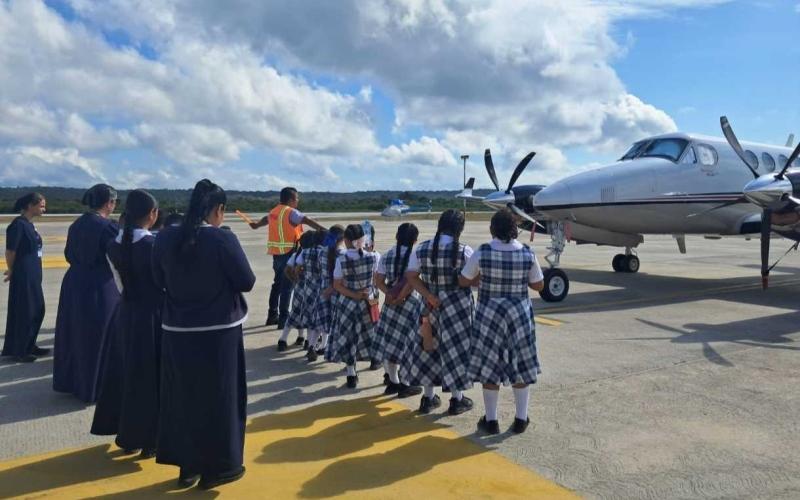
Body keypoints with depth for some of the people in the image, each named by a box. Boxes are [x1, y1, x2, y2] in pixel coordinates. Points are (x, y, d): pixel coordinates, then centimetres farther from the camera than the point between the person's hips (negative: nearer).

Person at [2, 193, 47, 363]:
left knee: (37, 310, 14)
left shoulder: (29, 224, 10)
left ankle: (29, 346, 27)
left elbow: (30, 250, 13)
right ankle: (17, 351, 13)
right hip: (23, 276, -8)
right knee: (23, 312, 1)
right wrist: (12, 272, 0)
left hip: (33, 275, 8)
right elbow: (10, 252, -14)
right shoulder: (18, 224, -16)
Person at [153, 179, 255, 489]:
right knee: (218, 398, 10)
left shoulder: (165, 238, -3)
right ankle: (216, 467, 23)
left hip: (177, 331, 5)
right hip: (218, 332, -4)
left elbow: (160, 281, 9)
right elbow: (247, 282, -12)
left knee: (182, 397, 17)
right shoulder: (223, 239, -18)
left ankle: (187, 466, 29)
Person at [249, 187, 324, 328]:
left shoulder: (274, 211, 14)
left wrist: (257, 225, 56)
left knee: (278, 283, 19)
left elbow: (266, 219, 36)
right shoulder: (291, 212, -11)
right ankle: (283, 319, -4)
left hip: (276, 253, 9)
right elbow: (307, 220, -27)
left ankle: (272, 315, 27)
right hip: (289, 253, -9)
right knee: (287, 286, -5)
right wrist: (322, 229, -39)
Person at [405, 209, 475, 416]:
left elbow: (411, 276, -4)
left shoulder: (422, 249, -3)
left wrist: (429, 296, -7)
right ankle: (457, 400, 17)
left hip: (433, 306, 4)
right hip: (458, 305, -4)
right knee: (457, 349, 8)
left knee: (430, 348, 16)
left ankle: (428, 397, 25)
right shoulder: (465, 251, -13)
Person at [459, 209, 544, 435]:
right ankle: (521, 419, 23)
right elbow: (539, 285, 1)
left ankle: (491, 420, 18)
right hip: (519, 314, 2)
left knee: (489, 366, 9)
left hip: (489, 314, -2)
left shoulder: (482, 252, -14)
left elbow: (463, 281, -4)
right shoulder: (527, 253, -8)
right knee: (521, 365, 14)